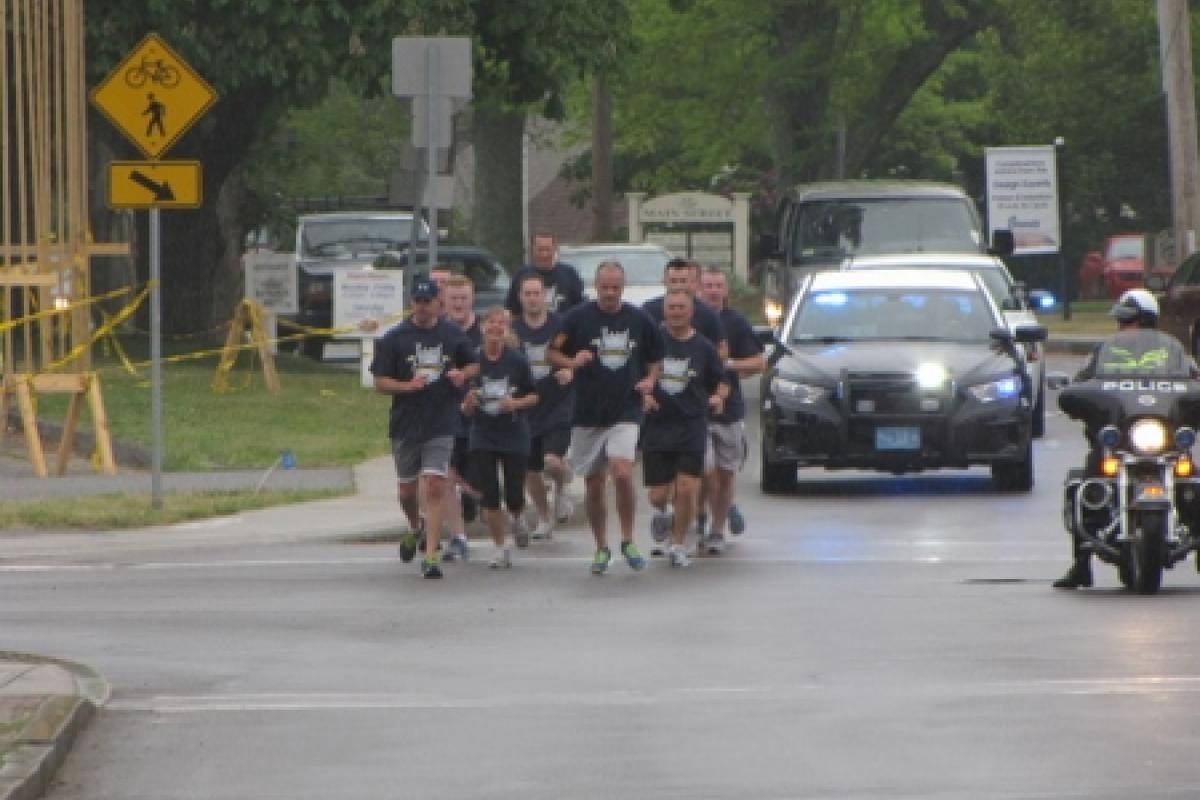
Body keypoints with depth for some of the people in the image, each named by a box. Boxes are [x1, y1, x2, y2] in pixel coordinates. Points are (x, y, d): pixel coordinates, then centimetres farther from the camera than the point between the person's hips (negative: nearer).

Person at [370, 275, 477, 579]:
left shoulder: (453, 335, 3)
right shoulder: (394, 339, -1)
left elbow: (474, 365, 18)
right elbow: (380, 382, -2)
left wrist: (462, 374, -5)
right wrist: (407, 386, -19)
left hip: (441, 426, -1)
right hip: (405, 426, 1)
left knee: (435, 487, -12)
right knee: (407, 490, 13)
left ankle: (431, 555, -12)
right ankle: (415, 528, 45)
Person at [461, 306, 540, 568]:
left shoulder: (517, 361, -5)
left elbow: (534, 397, 4)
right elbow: (465, 409, 4)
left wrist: (516, 403, -15)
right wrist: (468, 404, -19)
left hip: (514, 438, -1)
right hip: (482, 440, 1)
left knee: (514, 496, 0)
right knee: (489, 497, -5)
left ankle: (515, 521, 36)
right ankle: (501, 548, 10)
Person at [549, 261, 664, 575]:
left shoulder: (640, 321, 4)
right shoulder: (579, 317, -1)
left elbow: (655, 358, 17)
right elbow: (553, 352, 3)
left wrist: (650, 379, -4)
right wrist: (572, 362, -18)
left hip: (625, 411, -1)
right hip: (587, 414, 1)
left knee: (622, 473, -19)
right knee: (594, 484, 6)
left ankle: (628, 540, -2)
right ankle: (601, 547, 21)